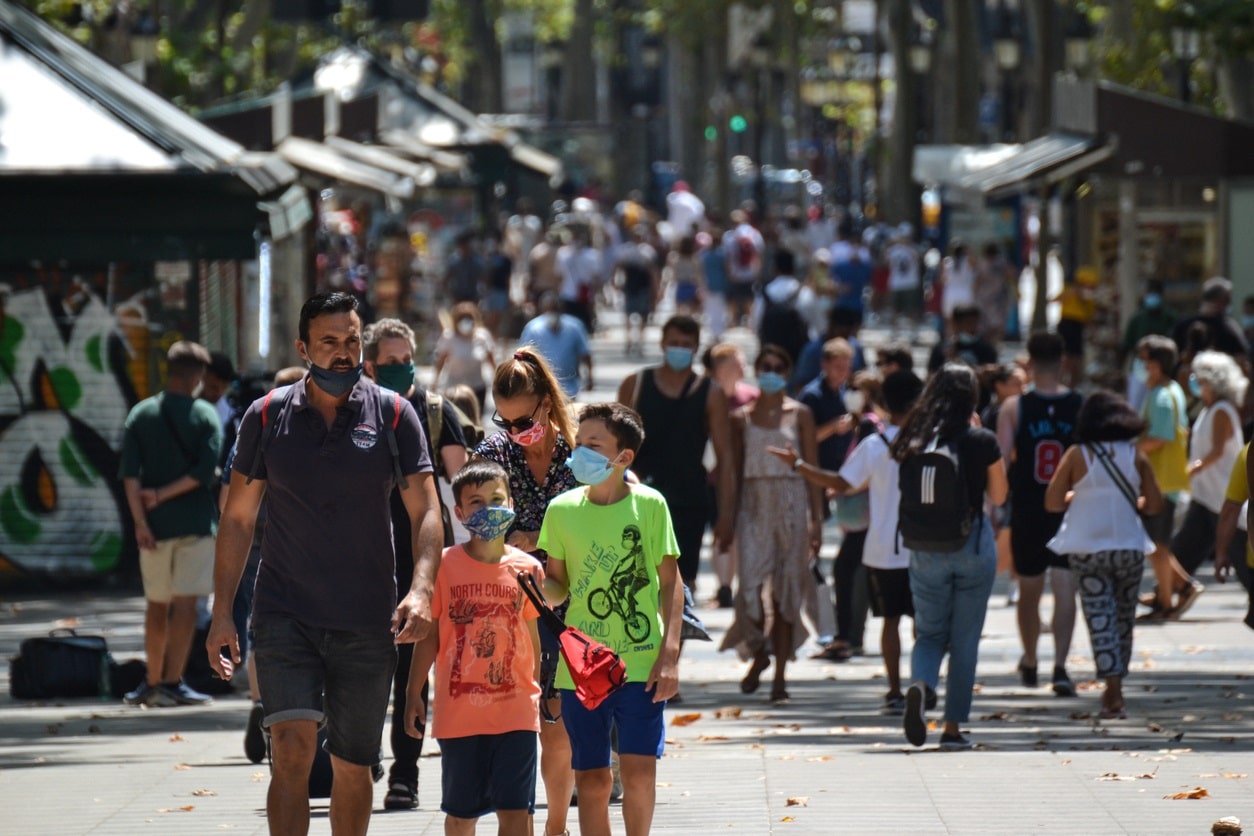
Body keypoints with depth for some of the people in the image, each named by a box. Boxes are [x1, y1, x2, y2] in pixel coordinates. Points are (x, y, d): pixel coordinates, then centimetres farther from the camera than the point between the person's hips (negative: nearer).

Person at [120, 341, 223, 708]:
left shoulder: (141, 414, 4)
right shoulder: (205, 415, -3)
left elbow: (129, 474, -5)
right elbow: (205, 471, -14)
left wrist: (140, 521, -8)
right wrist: (164, 495, -9)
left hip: (155, 525, 3)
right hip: (195, 522, -3)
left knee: (156, 605, 14)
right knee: (184, 603, -3)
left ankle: (153, 682, 20)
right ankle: (172, 682, -10)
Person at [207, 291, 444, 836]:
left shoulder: (393, 416, 2)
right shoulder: (268, 417, 3)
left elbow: (425, 511, -2)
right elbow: (238, 519, 8)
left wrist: (421, 590, -19)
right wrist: (222, 613, 2)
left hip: (368, 622, 1)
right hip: (285, 615, -1)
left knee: (353, 767, 9)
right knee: (292, 751, -17)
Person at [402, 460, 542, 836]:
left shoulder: (527, 568, 4)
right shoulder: (444, 565, -1)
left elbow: (532, 637, 13)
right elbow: (428, 636, 3)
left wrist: (542, 695, 15)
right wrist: (414, 693, 1)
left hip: (516, 711, 0)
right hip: (458, 711, 0)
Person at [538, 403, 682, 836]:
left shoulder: (649, 504, -3)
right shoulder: (562, 509, 4)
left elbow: (670, 582, 1)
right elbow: (559, 585, 11)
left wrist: (669, 654, -6)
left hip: (640, 662, -2)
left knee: (639, 768, -11)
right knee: (591, 778, 3)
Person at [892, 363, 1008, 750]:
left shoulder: (913, 441, -3)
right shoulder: (982, 441, -10)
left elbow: (905, 498, 5)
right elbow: (998, 496, 4)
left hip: (925, 549, 2)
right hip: (973, 545, -2)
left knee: (930, 632, 14)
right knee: (965, 641, 9)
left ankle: (919, 684, -18)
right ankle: (953, 728, 9)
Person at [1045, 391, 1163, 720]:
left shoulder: (1077, 456, -4)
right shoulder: (1136, 456, 1)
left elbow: (1052, 503, -5)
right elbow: (1154, 504, 3)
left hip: (1087, 549, -2)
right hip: (1129, 547, 2)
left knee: (1100, 618, -2)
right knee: (1124, 617, 15)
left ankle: (1114, 694, -11)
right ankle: (1114, 690, 23)